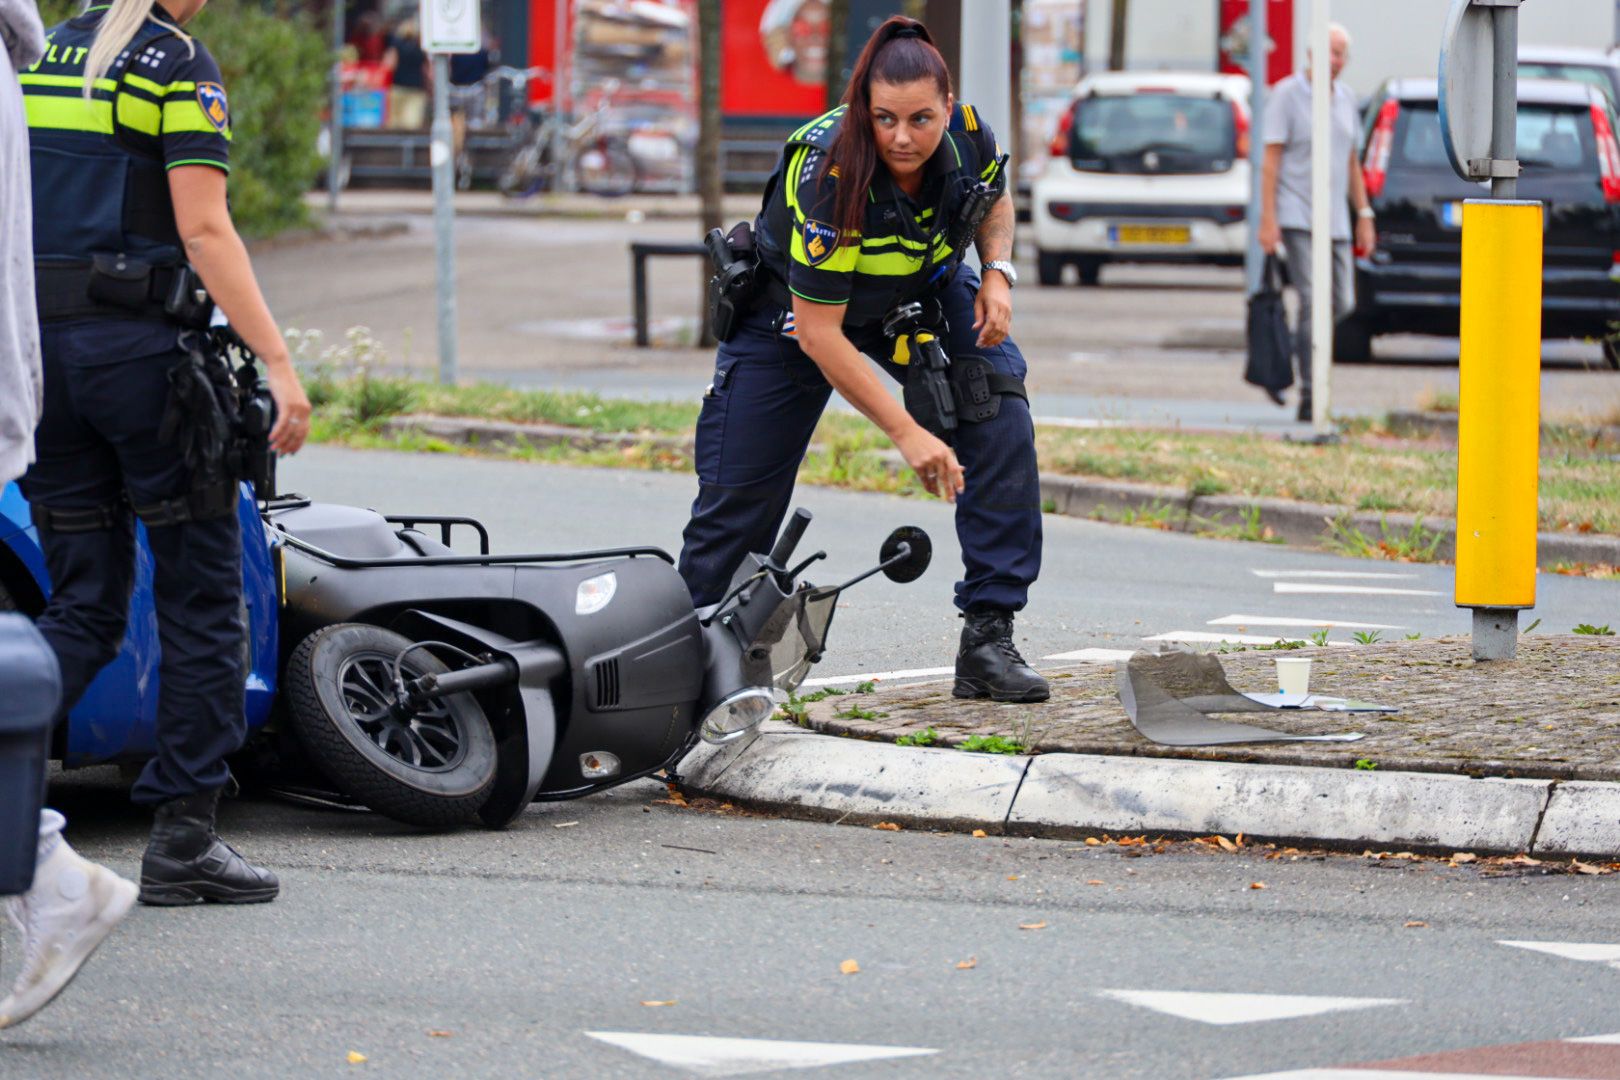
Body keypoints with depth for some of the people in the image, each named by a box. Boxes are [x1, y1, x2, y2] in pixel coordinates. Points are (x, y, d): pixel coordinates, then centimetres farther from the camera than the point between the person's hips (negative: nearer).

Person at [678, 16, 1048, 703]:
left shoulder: (966, 134, -24)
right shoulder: (828, 173, -39)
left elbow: (994, 203, 4)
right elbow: (818, 334, -34)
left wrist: (996, 271, -16)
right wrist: (906, 434, -36)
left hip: (921, 292, 4)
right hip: (794, 306, -3)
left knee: (998, 404, -22)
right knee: (739, 494, -2)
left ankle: (988, 634, -20)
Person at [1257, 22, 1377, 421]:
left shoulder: (1346, 98, 12)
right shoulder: (1286, 95, -7)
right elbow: (1271, 159, -9)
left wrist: (1364, 215, 13)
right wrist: (1267, 220, -15)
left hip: (1334, 220, 7)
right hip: (1296, 219, -7)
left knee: (1342, 304, 4)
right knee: (1314, 303, -13)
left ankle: (1289, 355, 26)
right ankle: (1311, 398, -12)